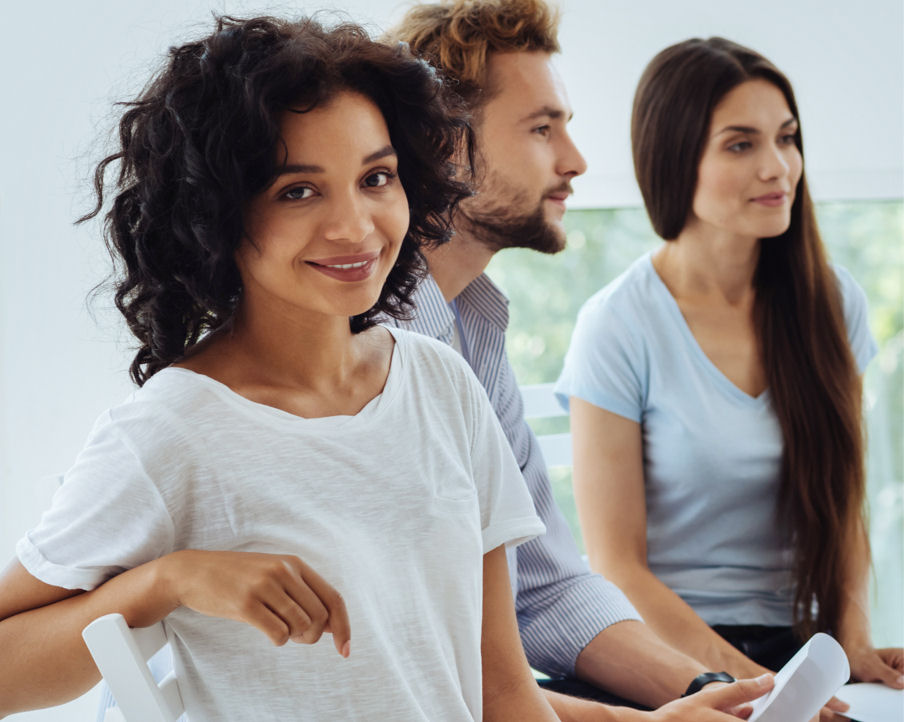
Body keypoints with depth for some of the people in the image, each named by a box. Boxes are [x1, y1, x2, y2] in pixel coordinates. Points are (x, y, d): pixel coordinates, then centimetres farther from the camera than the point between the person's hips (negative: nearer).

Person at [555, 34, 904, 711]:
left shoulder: (832, 301, 6)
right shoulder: (619, 327, -8)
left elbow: (841, 502, 13)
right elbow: (617, 567, -8)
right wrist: (749, 681, -16)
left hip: (800, 647, 4)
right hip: (668, 653, -3)